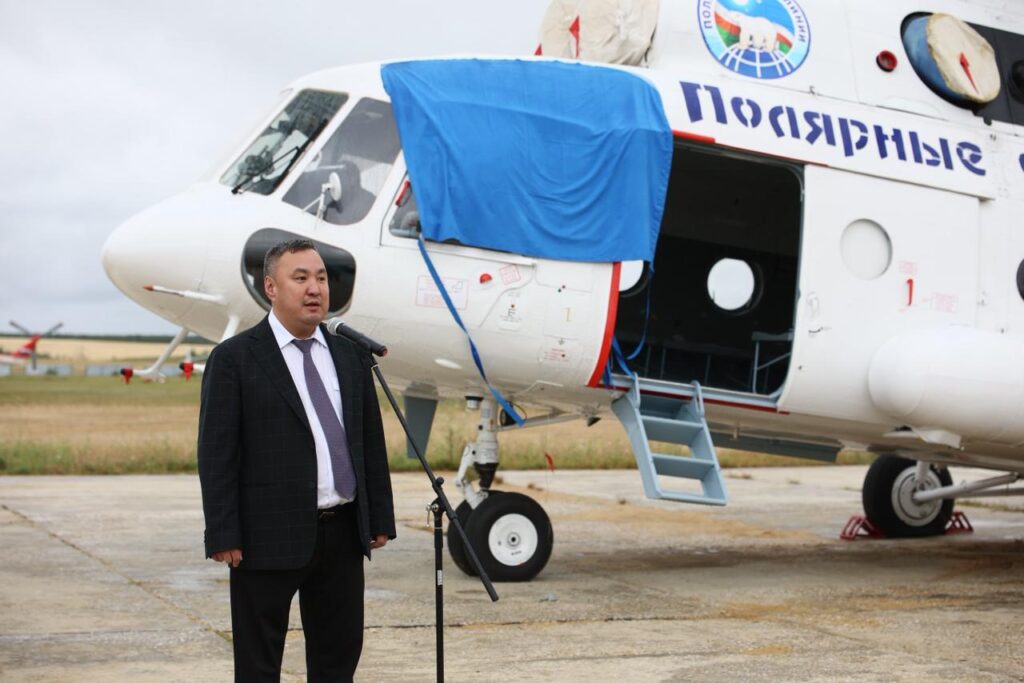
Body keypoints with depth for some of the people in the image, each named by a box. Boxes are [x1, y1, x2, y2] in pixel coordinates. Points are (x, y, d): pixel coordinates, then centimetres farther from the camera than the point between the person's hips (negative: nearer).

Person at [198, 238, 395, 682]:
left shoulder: (350, 355, 10)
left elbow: (372, 442, 13)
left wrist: (380, 519, 9)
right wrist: (223, 538, -14)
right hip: (268, 539, -5)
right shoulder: (234, 359, -6)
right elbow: (216, 454, -9)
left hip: (343, 534, 5)